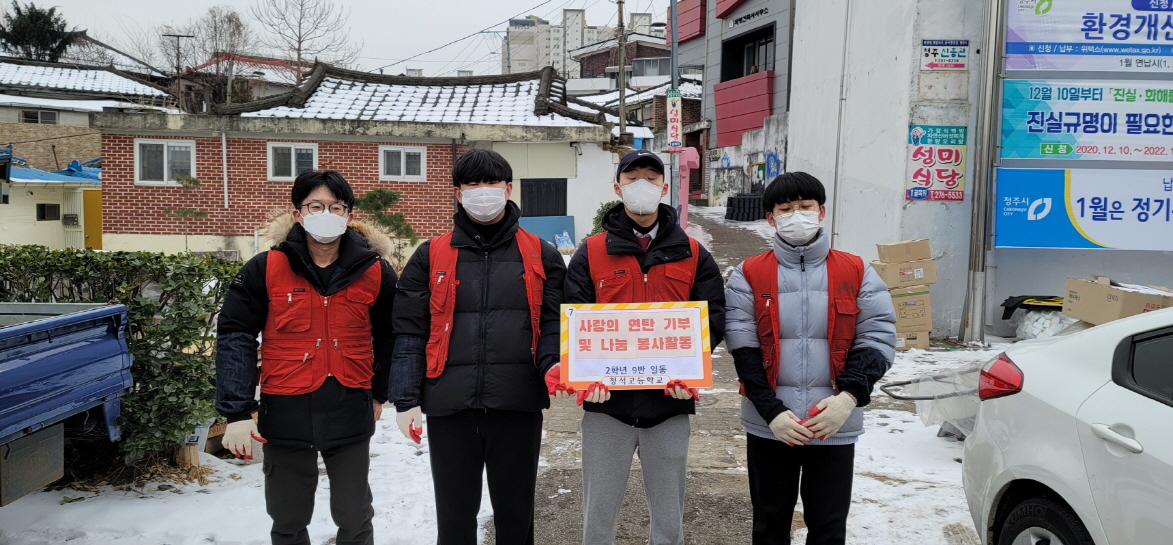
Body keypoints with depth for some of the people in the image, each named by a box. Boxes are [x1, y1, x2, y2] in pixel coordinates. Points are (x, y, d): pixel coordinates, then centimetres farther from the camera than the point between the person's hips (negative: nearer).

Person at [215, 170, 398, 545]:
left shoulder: (375, 272, -1)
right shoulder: (264, 269, -5)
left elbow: (387, 337, 11)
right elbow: (234, 336, -4)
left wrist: (379, 394, 16)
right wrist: (237, 413, -8)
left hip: (351, 414, 0)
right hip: (285, 414, 0)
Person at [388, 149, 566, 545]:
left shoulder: (541, 256, 6)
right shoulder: (431, 257, 6)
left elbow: (554, 324, 5)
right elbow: (410, 333, 4)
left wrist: (553, 366, -15)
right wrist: (406, 400, -2)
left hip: (518, 404, 0)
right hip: (449, 406, 0)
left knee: (516, 512, 13)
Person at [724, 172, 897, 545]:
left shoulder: (857, 273, 3)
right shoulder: (749, 275, 1)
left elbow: (877, 339, -1)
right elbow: (743, 349, -5)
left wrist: (849, 397, -17)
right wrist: (772, 411, -15)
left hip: (835, 427, 0)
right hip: (769, 426, 0)